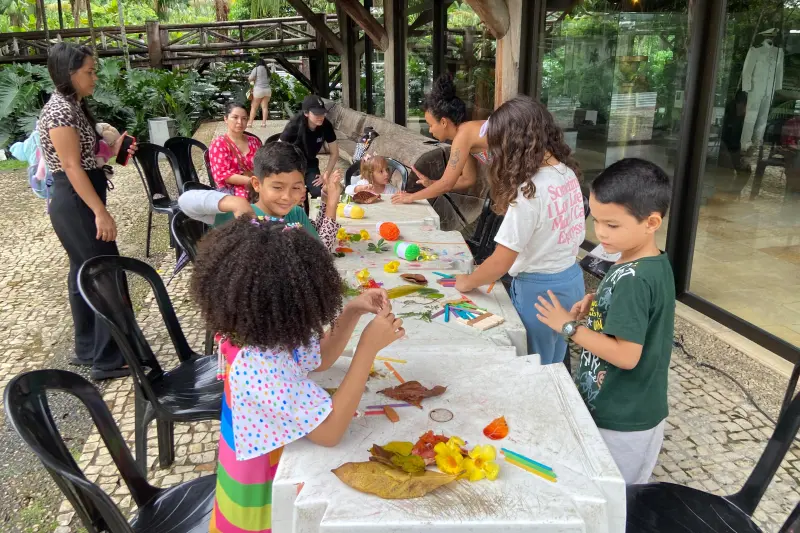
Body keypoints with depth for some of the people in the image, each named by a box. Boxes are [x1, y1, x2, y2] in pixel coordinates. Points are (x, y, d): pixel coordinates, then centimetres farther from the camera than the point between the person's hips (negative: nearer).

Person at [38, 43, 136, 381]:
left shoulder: (73, 105, 13)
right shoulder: (60, 110, -17)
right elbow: (72, 167, -22)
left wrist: (113, 150, 4)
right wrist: (101, 212, -23)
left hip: (78, 201, 10)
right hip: (75, 203, -10)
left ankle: (87, 349, 28)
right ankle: (109, 360, 2)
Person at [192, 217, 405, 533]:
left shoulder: (257, 333, -12)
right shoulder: (260, 368, -39)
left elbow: (318, 359, 4)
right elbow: (330, 431, -36)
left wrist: (352, 312, -11)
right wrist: (369, 347, -36)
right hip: (263, 496, -8)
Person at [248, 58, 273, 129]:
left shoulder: (256, 69, -5)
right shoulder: (267, 70, 10)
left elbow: (250, 78, -8)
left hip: (258, 90, -4)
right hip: (267, 90, 4)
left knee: (254, 107, 2)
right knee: (265, 107, 3)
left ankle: (250, 123, 4)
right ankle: (264, 123, -1)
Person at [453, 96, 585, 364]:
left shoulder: (529, 191, -25)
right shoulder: (568, 172, -2)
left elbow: (500, 264, -21)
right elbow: (574, 233, 8)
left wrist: (467, 283, -5)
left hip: (538, 290, -8)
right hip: (571, 280, 8)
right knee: (555, 367, 24)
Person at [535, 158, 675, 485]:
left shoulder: (634, 280, -28)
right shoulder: (651, 265, 1)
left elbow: (626, 355, -27)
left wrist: (569, 326, -20)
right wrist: (596, 304, 0)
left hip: (622, 421, -9)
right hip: (630, 411, 9)